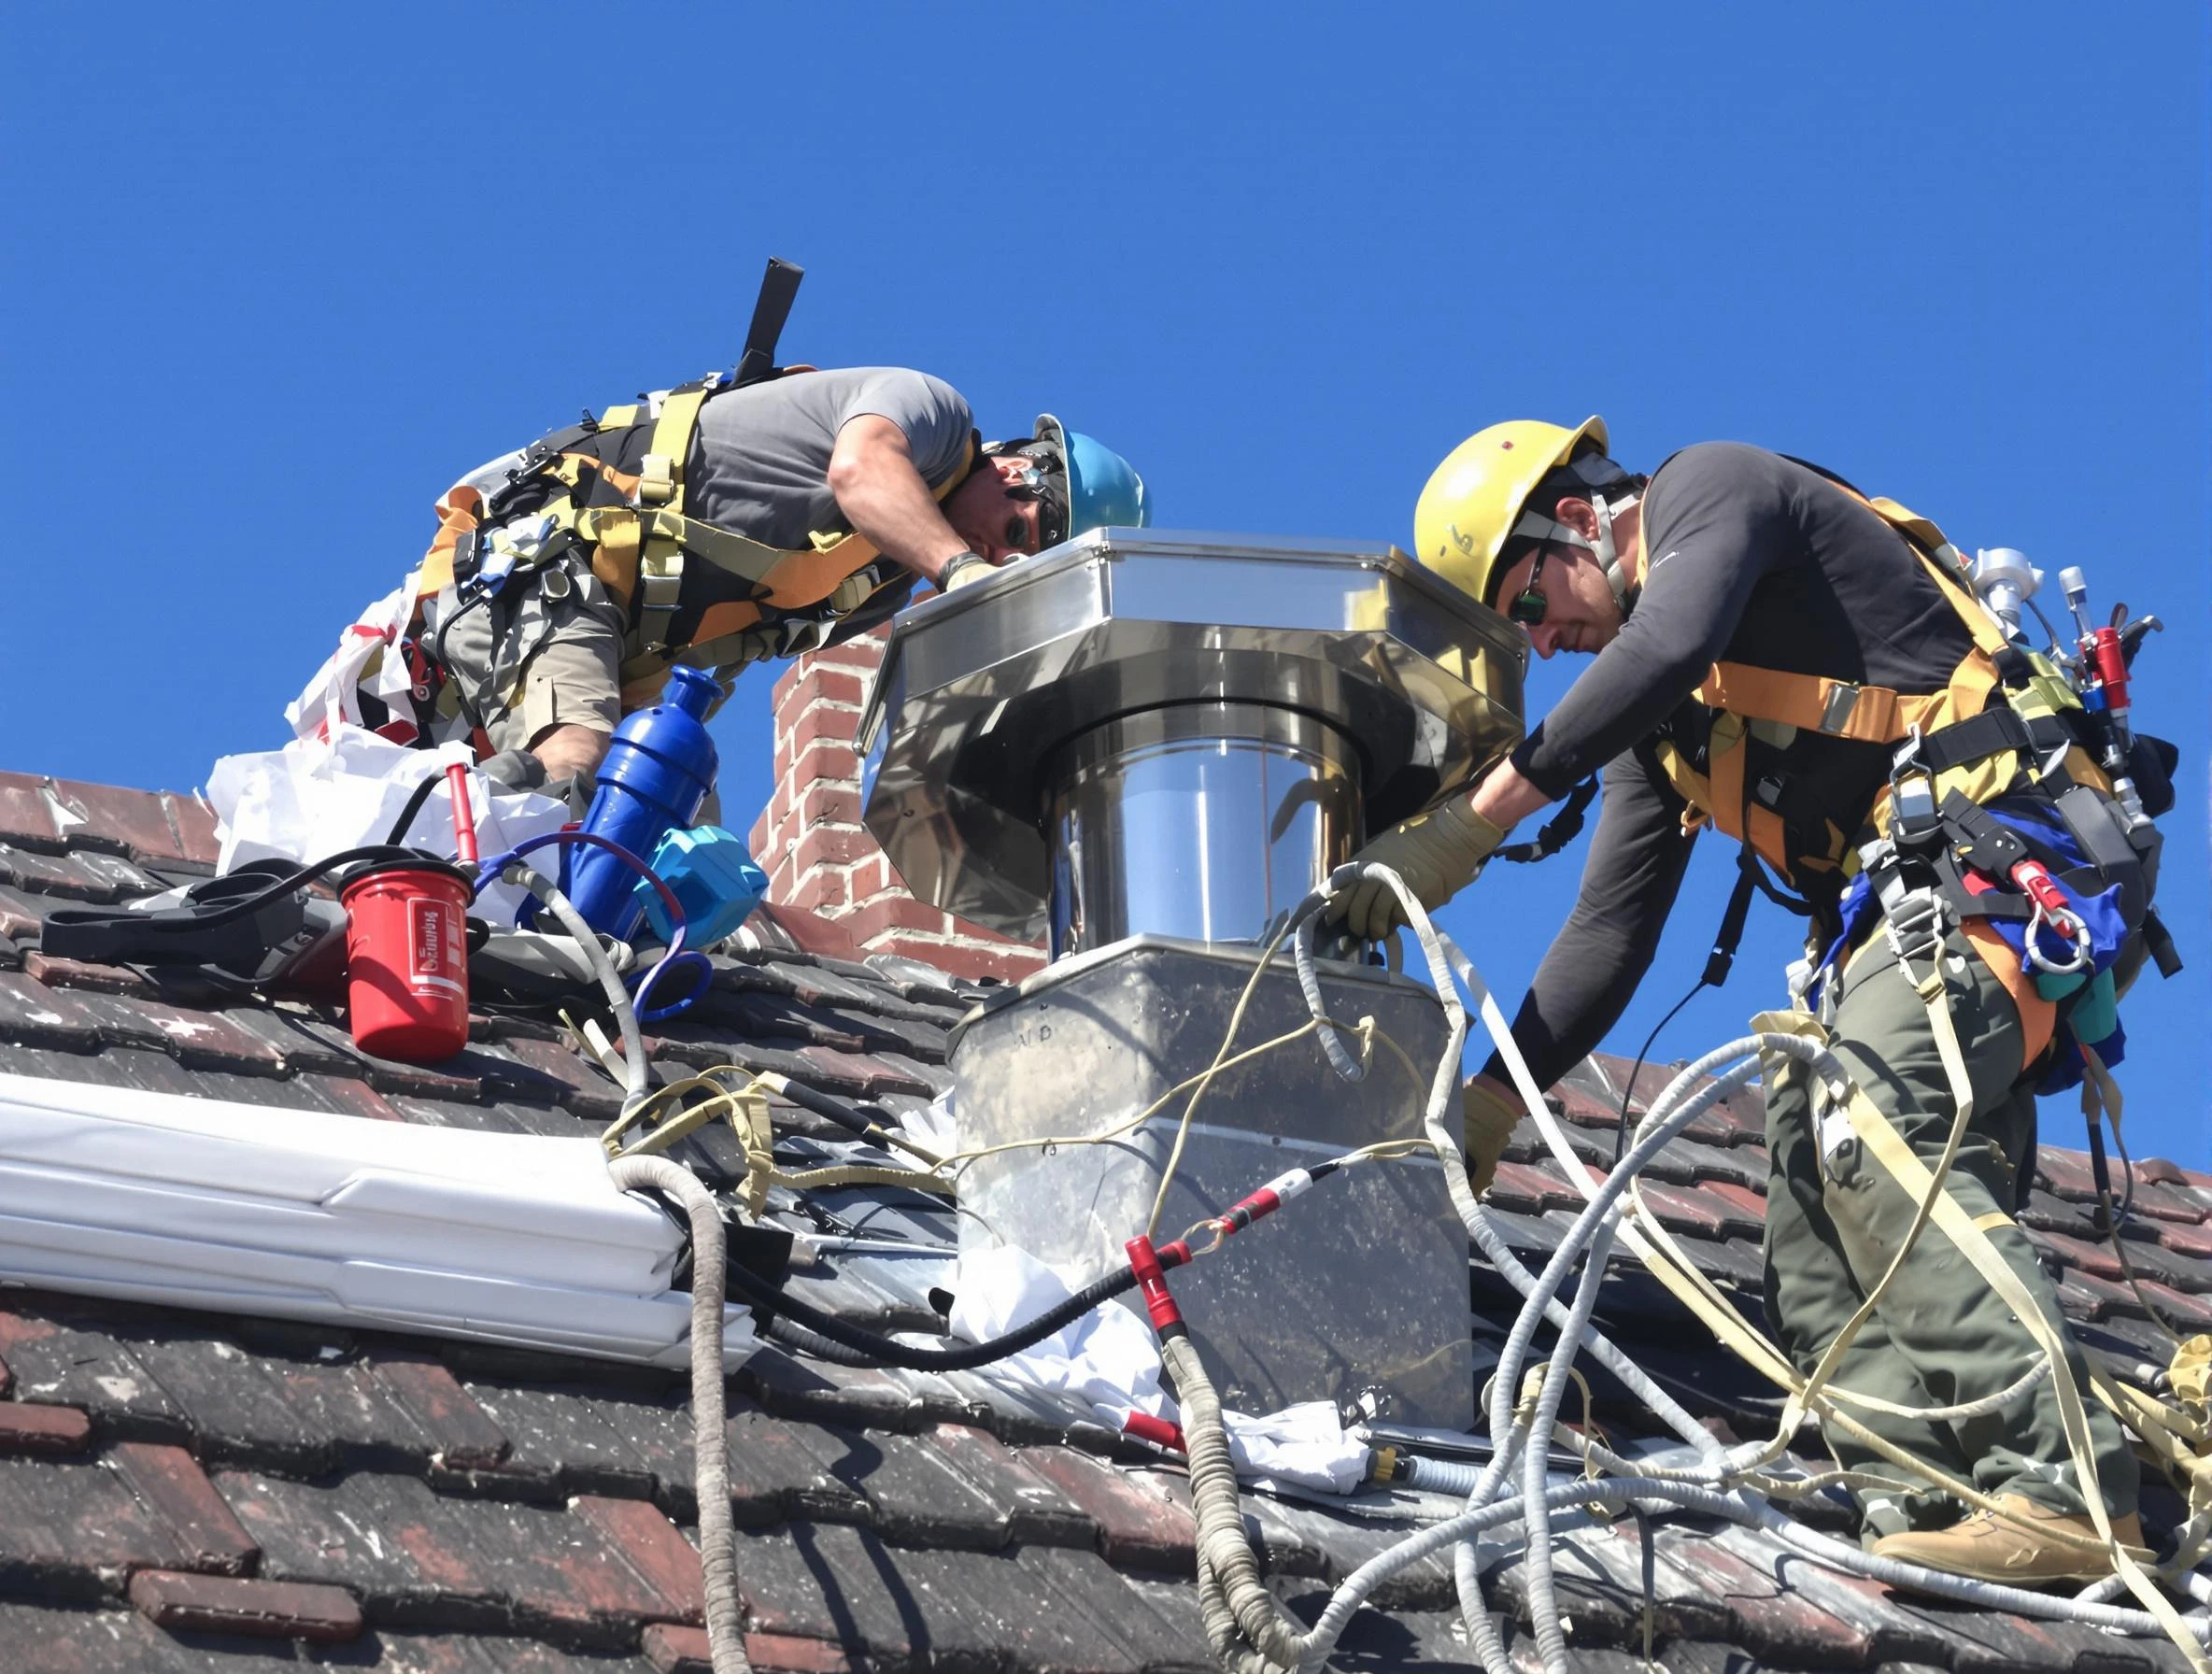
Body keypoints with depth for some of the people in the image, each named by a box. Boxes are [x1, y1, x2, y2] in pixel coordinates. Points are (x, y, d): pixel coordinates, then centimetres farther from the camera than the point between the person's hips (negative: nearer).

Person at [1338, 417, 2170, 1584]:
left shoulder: (1712, 491, -1)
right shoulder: (1651, 724, 25)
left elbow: (1665, 647, -21)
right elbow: (1611, 931, 23)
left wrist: (1467, 827, -22)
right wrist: (1489, 1105, 15)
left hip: (1996, 842, -11)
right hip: (1893, 906, 11)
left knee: (1872, 1124, -27)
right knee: (1811, 1175, 1)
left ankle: (2065, 1483, -35)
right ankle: (1913, 1506, -11)